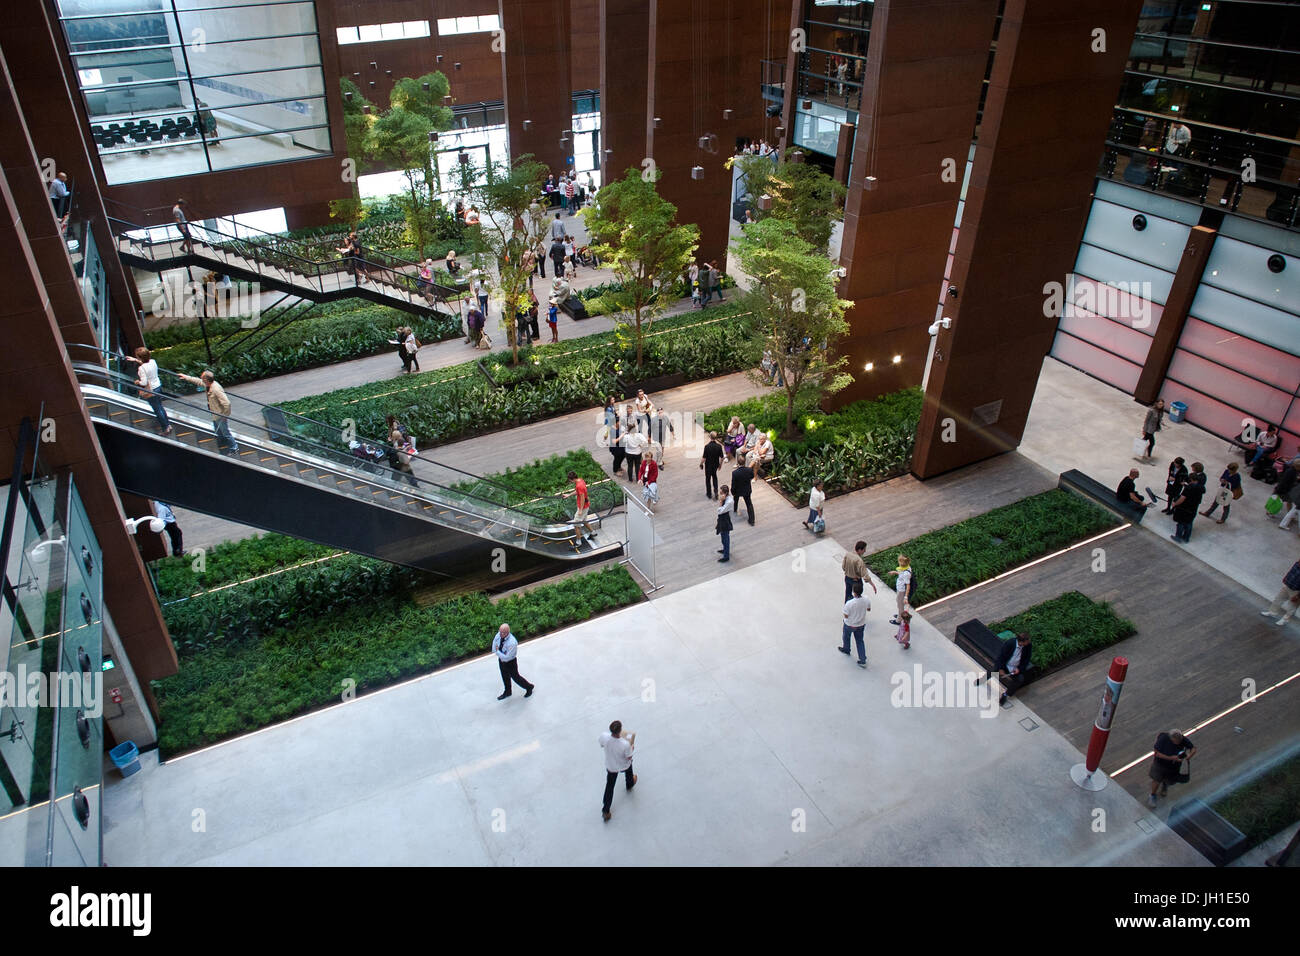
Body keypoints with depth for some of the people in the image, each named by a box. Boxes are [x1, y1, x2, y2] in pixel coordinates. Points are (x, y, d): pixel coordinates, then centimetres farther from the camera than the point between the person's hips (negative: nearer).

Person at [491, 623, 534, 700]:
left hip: (510, 662, -6)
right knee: (505, 677, 26)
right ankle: (507, 692, 52)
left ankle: (529, 687, 43)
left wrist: (497, 652, -25)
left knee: (515, 677, 16)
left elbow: (507, 657, -35)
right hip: (501, 660, 6)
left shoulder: (512, 643, -39)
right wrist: (495, 651, -11)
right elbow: (495, 641, 2)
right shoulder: (499, 635, -20)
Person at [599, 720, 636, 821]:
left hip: (610, 766, 2)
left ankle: (606, 811, 29)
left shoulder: (604, 736, -33)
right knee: (629, 765, 35)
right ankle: (630, 785, 64)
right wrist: (631, 748, -2)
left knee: (609, 787, 23)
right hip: (623, 766, -2)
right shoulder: (625, 744, -41)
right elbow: (629, 758, -22)